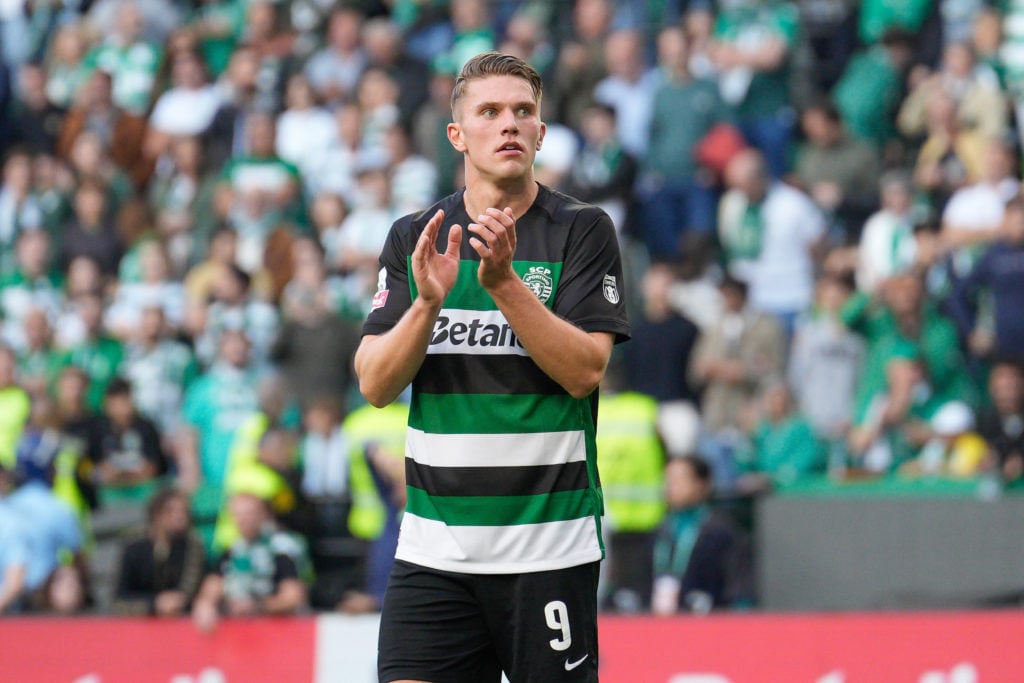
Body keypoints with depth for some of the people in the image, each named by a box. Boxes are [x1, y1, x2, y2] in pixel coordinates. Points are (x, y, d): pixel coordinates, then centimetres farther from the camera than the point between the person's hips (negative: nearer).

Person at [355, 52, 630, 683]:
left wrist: (504, 282, -20)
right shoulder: (413, 238, 8)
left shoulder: (583, 230, 0)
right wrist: (428, 302, -16)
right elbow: (376, 384, 1)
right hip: (433, 549, 2)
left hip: (550, 545, -2)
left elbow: (585, 370, -10)